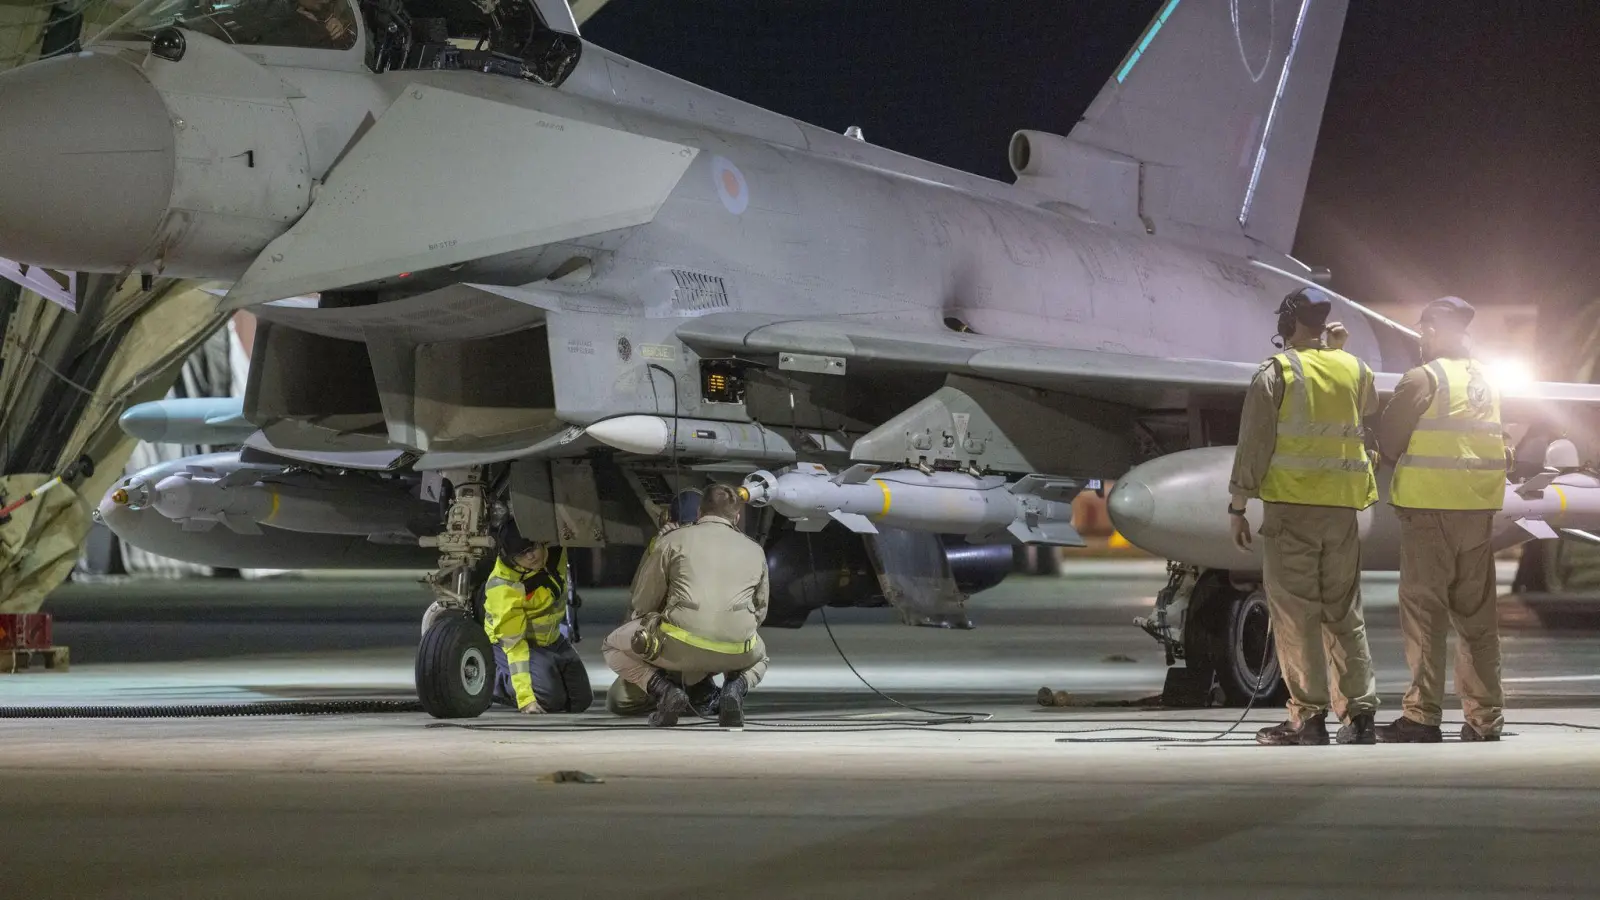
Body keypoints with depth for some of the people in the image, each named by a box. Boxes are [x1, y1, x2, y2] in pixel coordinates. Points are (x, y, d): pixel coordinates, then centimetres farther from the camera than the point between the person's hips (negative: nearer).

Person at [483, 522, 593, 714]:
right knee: (548, 698, -27)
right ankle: (497, 680, 1)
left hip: (551, 640, 6)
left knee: (581, 699, 3)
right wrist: (525, 697, -36)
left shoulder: (555, 549, -17)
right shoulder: (504, 587, -31)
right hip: (510, 643, -6)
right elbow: (513, 643, -30)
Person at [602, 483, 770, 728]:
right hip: (736, 653, 3)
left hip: (680, 648, -2)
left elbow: (643, 601, 13)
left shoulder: (673, 541, 10)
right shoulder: (755, 550, 20)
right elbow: (760, 612, 27)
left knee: (614, 647, 25)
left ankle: (665, 690, -3)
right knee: (759, 658, 41)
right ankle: (735, 688, 3)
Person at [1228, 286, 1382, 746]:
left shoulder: (1276, 373, -6)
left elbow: (1253, 445, -8)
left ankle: (1308, 716, -5)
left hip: (1291, 505, -5)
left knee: (1295, 613, -2)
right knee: (1345, 613, 10)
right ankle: (1359, 714, 7)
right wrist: (1339, 349, 34)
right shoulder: (1355, 370, 9)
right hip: (1342, 508, 5)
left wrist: (1238, 505, -2)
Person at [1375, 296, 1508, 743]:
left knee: (1423, 608, -3)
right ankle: (1485, 718, 11)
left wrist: (1404, 468, 12)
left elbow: (1388, 441, -6)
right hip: (1479, 505, 7)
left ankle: (1422, 715, -7)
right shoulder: (1485, 381, 12)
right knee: (1475, 612, 10)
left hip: (1430, 505, -7)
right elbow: (1494, 444, 16)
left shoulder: (1423, 379, -10)